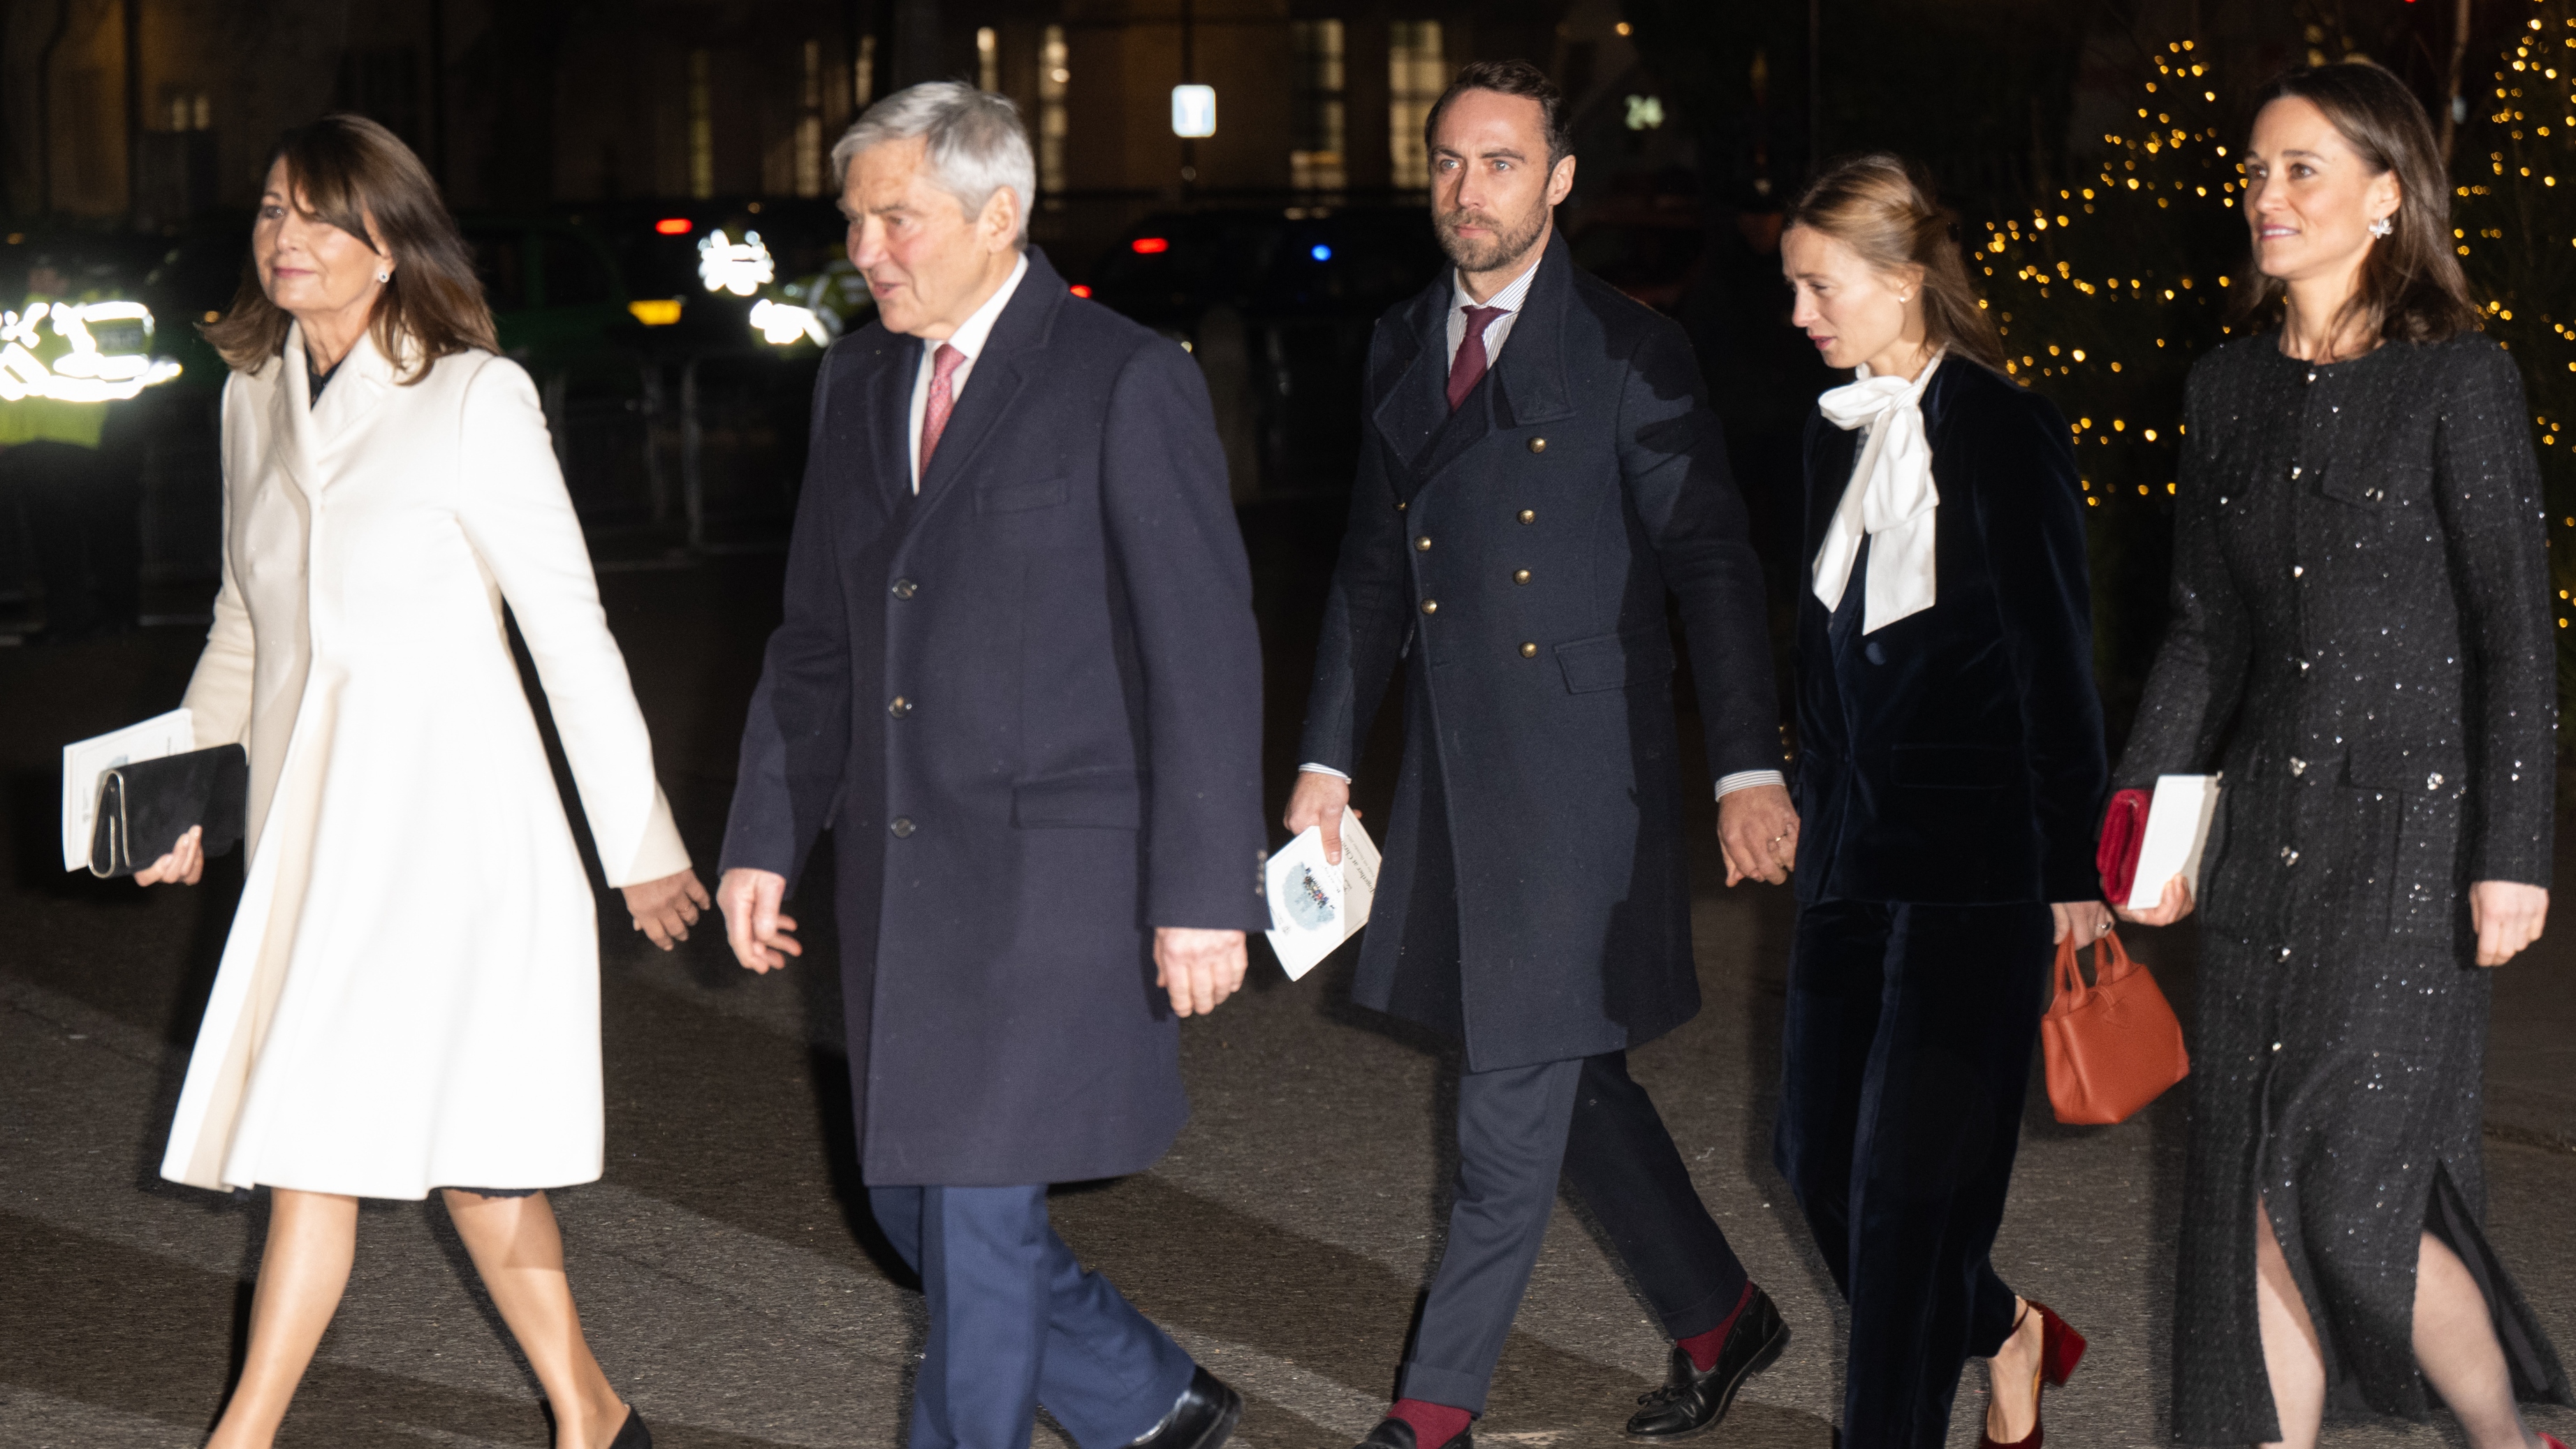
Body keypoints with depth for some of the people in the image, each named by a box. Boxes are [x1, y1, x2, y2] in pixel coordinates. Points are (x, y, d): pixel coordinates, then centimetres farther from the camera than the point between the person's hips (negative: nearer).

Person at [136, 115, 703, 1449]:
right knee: (458, 1141, 8)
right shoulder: (255, 399, 10)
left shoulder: (476, 399, -8)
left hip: (447, 803, -6)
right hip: (306, 807, 6)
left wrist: (640, 842, -3)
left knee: (320, 1132, -10)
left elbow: (571, 632, -6)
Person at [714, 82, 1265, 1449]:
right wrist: (764, 840, 12)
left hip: (1050, 873, -7)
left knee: (981, 1207, -4)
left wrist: (1204, 892, -14)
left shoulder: (1126, 383, -10)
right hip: (897, 875, 7)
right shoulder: (858, 382, 11)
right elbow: (814, 637, 17)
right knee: (910, 1198, 12)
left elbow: (1204, 651, -11)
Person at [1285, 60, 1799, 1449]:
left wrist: (1748, 770, -15)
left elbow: (1710, 563, -8)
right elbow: (1371, 565, 17)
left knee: (1519, 1088, -2)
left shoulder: (1629, 354, -7)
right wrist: (1328, 758, 14)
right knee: (1569, 1073, 14)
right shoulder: (1401, 344, 11)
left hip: (1577, 773, -6)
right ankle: (1718, 1315, 31)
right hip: (1448, 762, 6)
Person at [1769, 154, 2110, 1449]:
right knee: (1814, 1157, 10)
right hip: (1858, 844, 7)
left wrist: (2071, 870, -12)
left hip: (1977, 860, -7)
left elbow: (2055, 659, -12)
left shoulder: (2004, 432, -11)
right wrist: (1811, 803, 15)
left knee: (1910, 1176, -4)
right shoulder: (1837, 430, 9)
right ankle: (2005, 1333, 32)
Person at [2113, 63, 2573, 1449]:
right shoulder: (2228, 388, 10)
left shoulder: (2457, 378, -6)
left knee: (2356, 1194, -9)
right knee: (2257, 1195, 4)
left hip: (2410, 821, -5)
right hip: (2265, 816, 6)